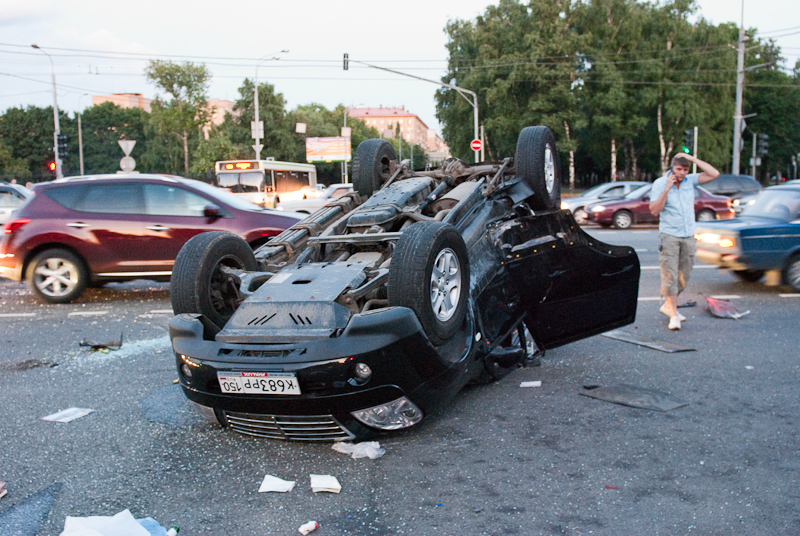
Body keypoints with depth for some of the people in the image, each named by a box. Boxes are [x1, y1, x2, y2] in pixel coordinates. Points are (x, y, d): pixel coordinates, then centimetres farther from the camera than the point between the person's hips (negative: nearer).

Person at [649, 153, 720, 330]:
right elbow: (654, 210, -12)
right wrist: (667, 189, -20)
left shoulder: (690, 180, 4)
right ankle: (674, 315, -3)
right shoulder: (660, 183, -5)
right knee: (670, 275, -8)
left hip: (688, 236, 4)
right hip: (669, 236, -4)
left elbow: (714, 174, -9)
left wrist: (692, 158, -10)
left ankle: (667, 305, 27)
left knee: (683, 276, 9)